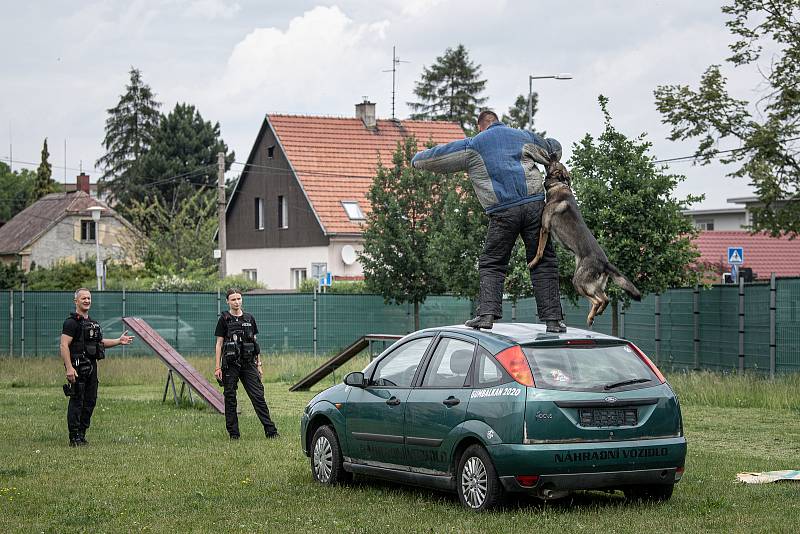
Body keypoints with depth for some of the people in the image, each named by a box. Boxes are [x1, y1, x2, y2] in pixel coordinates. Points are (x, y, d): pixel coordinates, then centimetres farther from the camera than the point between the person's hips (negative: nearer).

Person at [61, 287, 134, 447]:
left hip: (91, 366, 9)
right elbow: (64, 346, -17)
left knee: (90, 401, 11)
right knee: (77, 401, -8)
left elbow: (99, 342, 29)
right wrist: (69, 368, -26)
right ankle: (74, 438, -5)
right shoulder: (72, 322, -10)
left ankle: (82, 435, 19)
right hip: (78, 367, -9)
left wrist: (119, 341, 18)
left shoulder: (91, 322, 18)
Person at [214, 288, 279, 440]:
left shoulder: (249, 319, 11)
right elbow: (219, 344, 0)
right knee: (230, 398, 2)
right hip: (230, 364, -2)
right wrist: (217, 367, -6)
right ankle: (233, 433, 9)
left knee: (258, 396, -3)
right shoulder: (224, 319, 1)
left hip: (248, 364, 2)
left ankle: (270, 430, -5)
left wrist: (259, 364, 11)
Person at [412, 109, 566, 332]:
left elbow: (437, 156, 18)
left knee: (491, 264, 9)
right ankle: (552, 319, 1)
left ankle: (487, 314, -8)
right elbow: (554, 149, 34)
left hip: (503, 213, -1)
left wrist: (417, 160, 39)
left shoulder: (472, 146, 13)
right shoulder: (524, 136, 19)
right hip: (534, 205, 1)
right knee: (543, 263, 6)